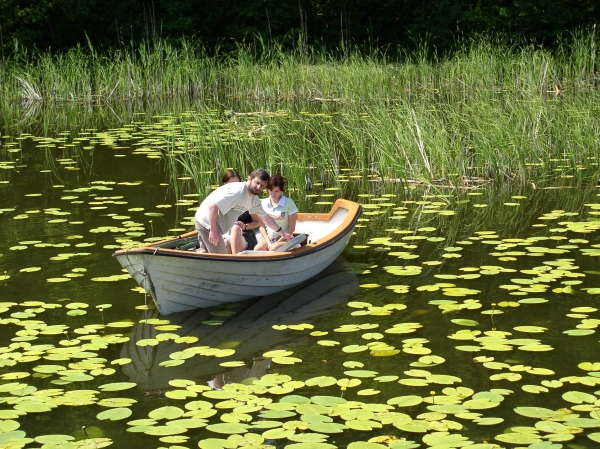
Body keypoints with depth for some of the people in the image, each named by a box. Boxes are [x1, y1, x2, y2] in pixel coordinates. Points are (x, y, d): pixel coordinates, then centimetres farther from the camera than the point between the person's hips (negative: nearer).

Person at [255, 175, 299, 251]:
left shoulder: (289, 203, -7)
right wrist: (268, 242, -8)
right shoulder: (264, 203, 4)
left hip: (284, 238, -3)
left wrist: (278, 242, -12)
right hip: (268, 237, 4)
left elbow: (292, 228, -5)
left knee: (273, 249, -35)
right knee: (257, 249, -28)